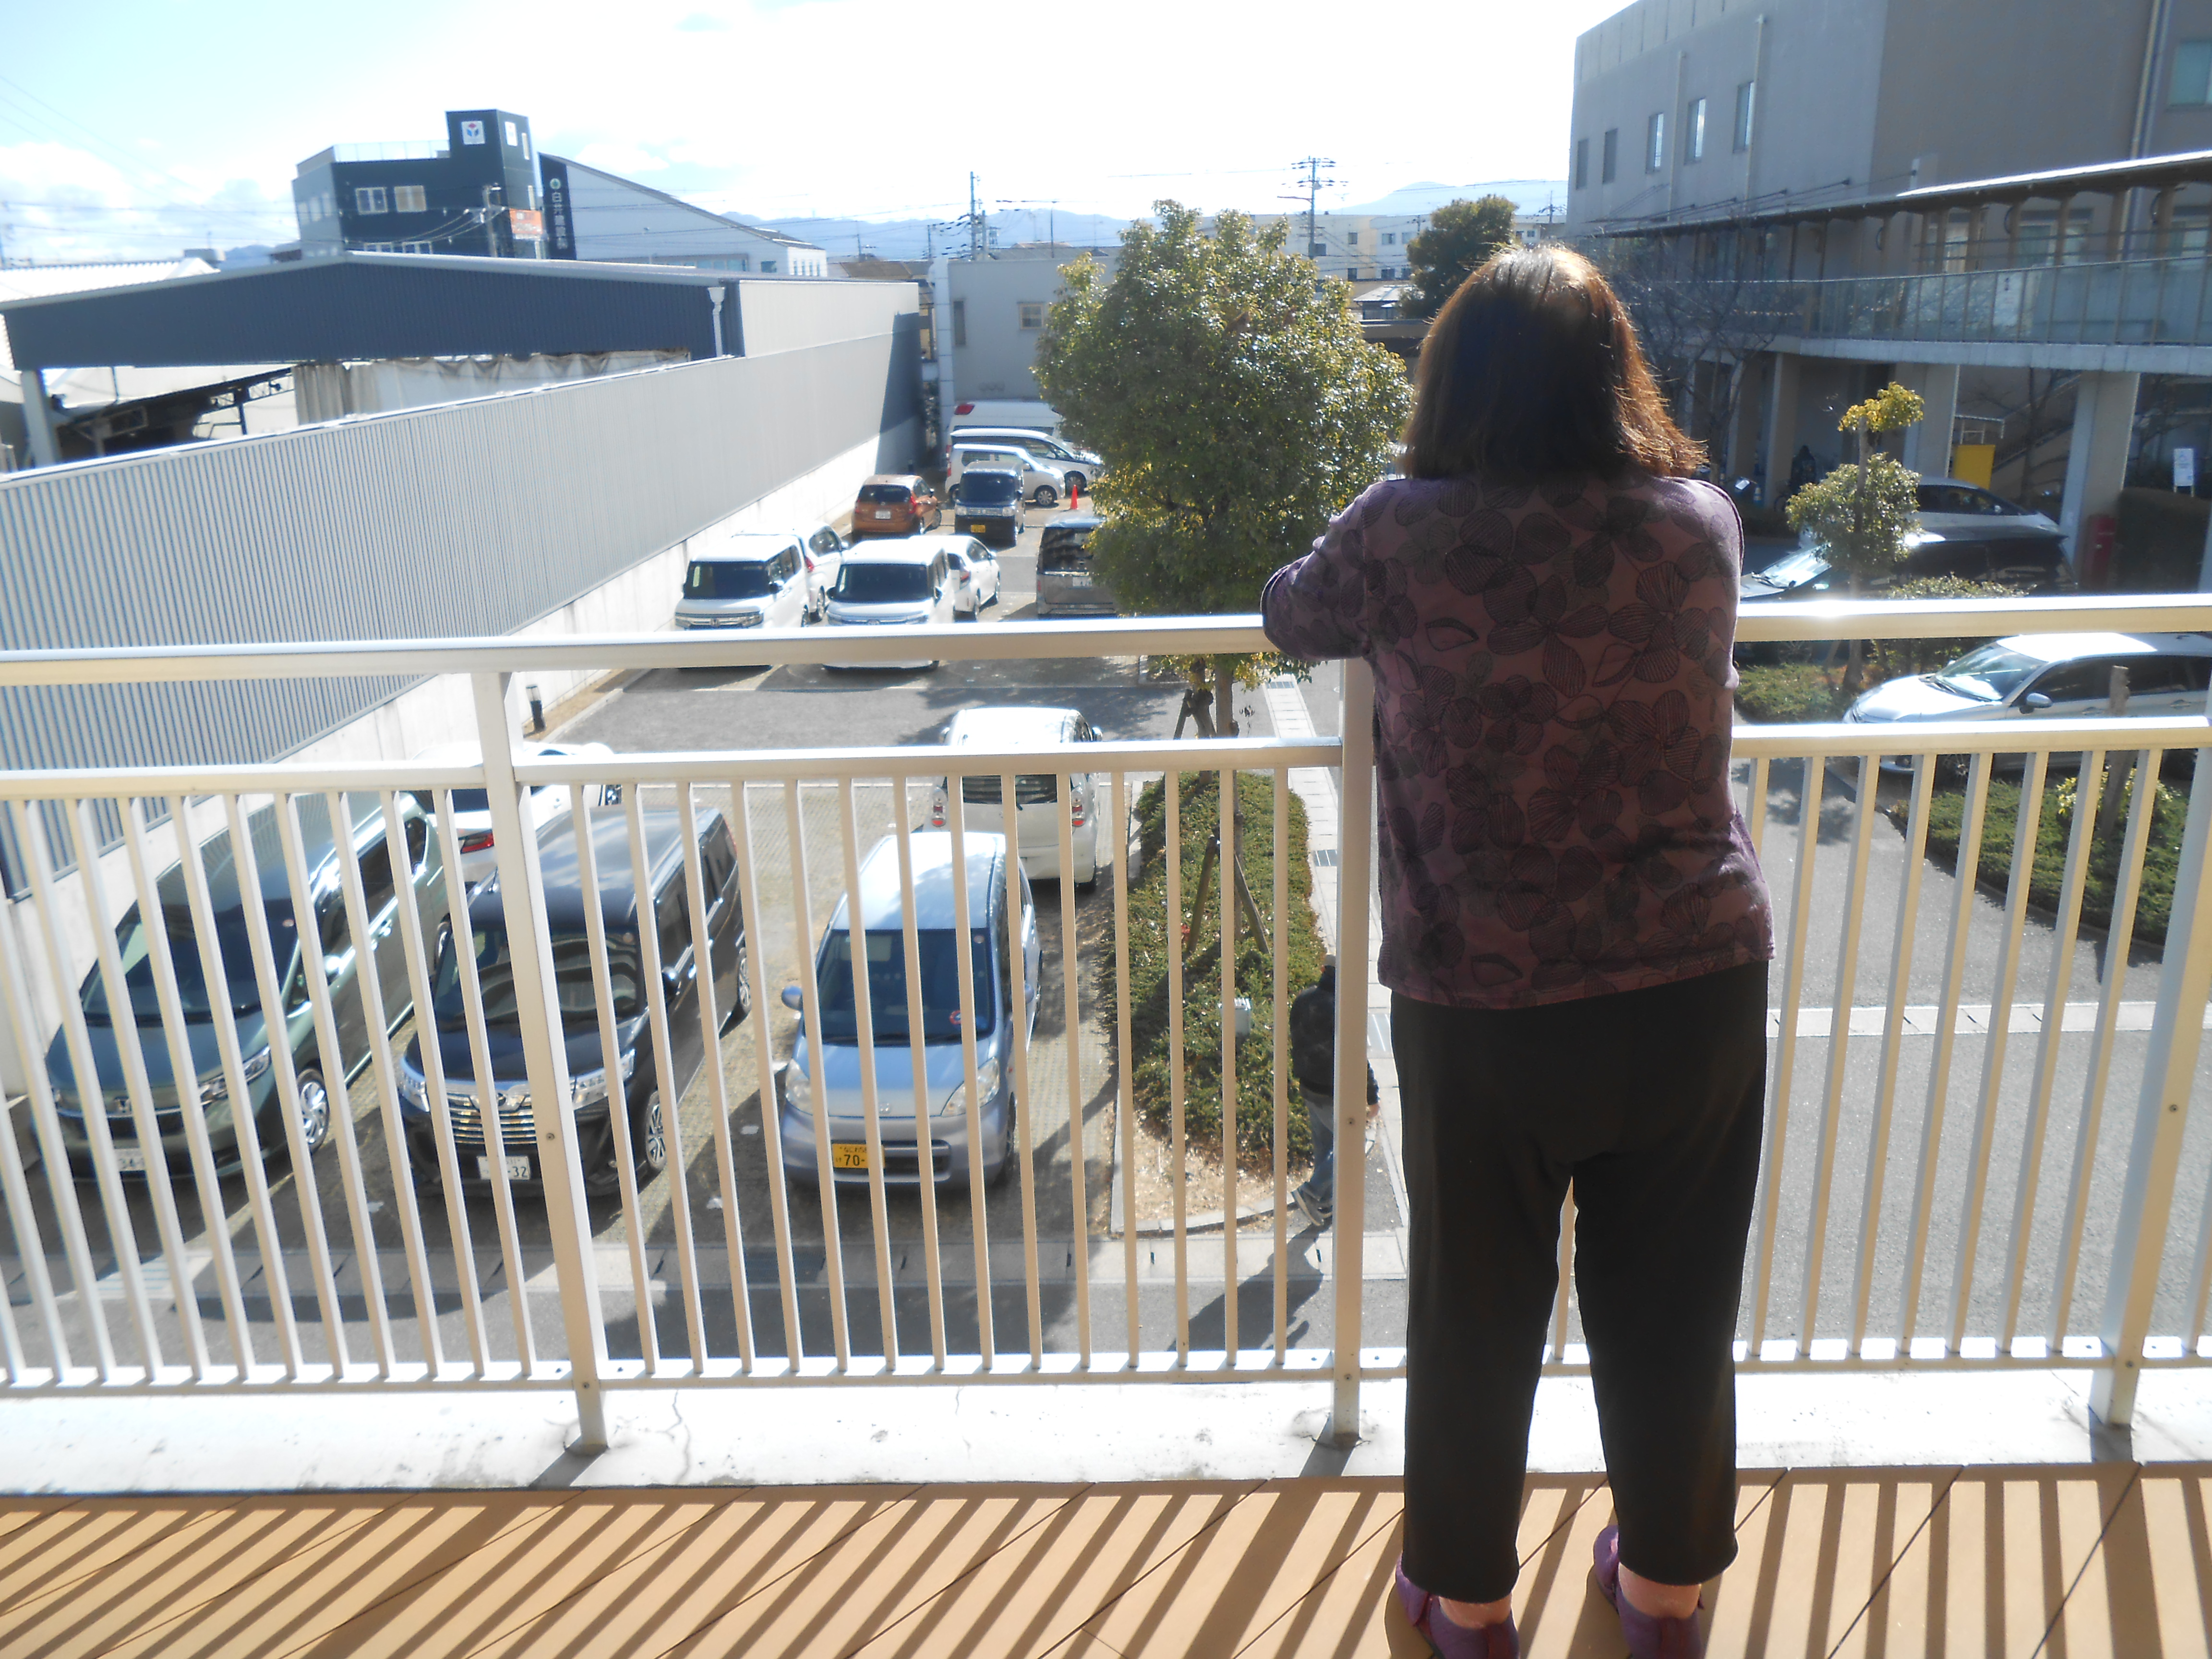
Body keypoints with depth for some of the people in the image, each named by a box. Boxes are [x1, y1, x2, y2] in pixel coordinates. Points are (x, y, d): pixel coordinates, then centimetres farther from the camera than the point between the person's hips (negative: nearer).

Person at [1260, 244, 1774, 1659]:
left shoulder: (1405, 538, -13)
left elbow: (1290, 619, 7)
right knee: (1674, 1313, 21)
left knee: (1476, 1318, 18)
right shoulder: (1704, 525, -3)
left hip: (1485, 1010, -2)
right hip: (1700, 988, 3)